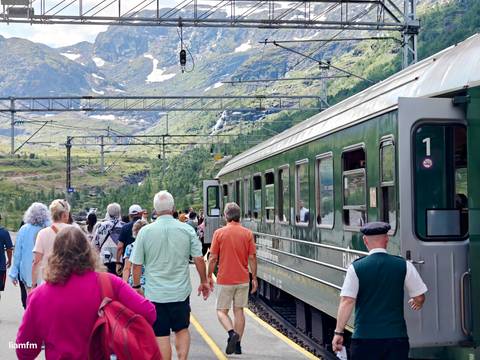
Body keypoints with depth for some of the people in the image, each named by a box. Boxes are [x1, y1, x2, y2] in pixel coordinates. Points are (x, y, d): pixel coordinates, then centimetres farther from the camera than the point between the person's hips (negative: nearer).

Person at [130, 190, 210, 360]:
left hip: (155, 293, -1)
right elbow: (198, 259, -1)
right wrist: (204, 281, 13)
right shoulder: (187, 230, -5)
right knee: (182, 330, 18)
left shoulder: (145, 231, -7)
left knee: (161, 336, 5)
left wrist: (136, 286, 11)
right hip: (181, 291, 2)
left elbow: (136, 264, -3)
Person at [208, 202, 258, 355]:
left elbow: (213, 258, -6)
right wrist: (254, 278, 7)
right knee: (239, 311, 12)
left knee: (221, 310, 8)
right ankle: (237, 344, 13)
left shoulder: (219, 233, -7)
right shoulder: (247, 233, -2)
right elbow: (252, 258, -2)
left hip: (225, 279, -3)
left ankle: (232, 333, -17)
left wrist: (209, 276, 6)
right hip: (243, 279, 3)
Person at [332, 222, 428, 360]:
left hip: (364, 338, -1)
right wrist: (416, 304, 30)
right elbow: (419, 297, 7)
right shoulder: (404, 266, 0)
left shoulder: (356, 268, -5)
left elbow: (347, 302, -9)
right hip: (396, 337, 1)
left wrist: (338, 332, -5)